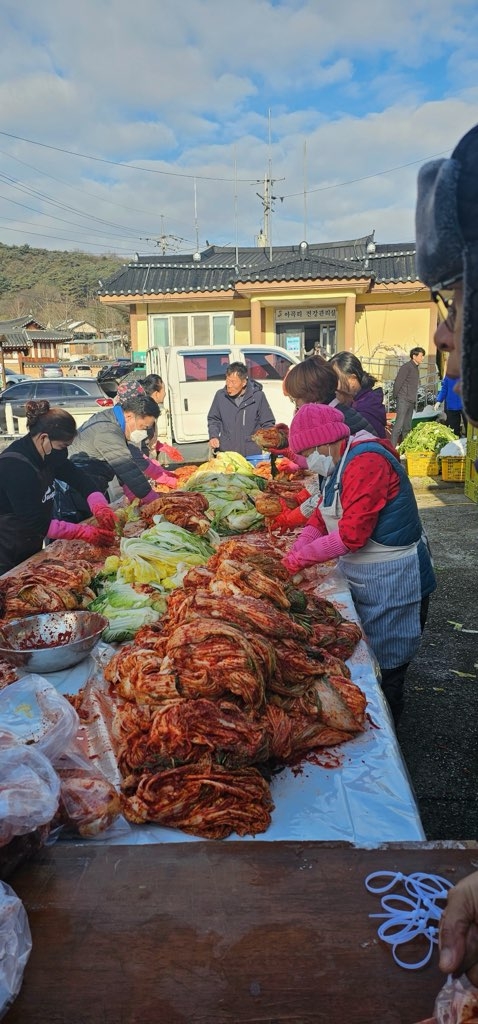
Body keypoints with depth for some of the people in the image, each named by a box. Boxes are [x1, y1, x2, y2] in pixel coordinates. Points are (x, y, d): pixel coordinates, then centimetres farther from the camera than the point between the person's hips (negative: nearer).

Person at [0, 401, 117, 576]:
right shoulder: (15, 466, -28)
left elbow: (78, 478, -3)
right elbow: (36, 523, -29)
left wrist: (100, 507, -22)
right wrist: (84, 532, -30)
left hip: (30, 548, 9)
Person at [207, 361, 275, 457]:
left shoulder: (258, 395, -4)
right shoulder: (220, 395, 1)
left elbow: (268, 423, 4)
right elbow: (213, 419, 16)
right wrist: (213, 436, 0)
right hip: (225, 453, 1)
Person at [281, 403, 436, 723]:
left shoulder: (366, 462, -25)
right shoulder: (340, 464, 9)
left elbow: (351, 534, -29)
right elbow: (320, 519, 9)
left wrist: (301, 559, -19)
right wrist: (292, 555, -6)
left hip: (391, 581, -10)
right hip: (364, 578, 10)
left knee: (384, 671, 6)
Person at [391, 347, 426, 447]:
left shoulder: (416, 368, 15)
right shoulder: (406, 367, -11)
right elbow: (398, 382, -13)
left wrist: (414, 400, 13)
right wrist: (395, 396, -6)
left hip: (411, 401, 9)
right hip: (403, 400, -9)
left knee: (407, 426, 11)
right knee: (399, 424, -13)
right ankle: (392, 446, -15)